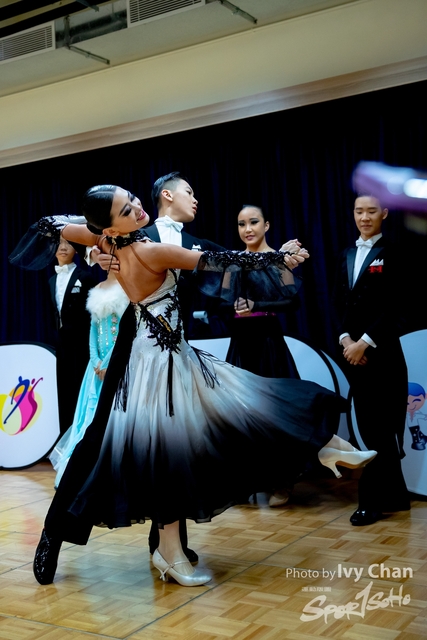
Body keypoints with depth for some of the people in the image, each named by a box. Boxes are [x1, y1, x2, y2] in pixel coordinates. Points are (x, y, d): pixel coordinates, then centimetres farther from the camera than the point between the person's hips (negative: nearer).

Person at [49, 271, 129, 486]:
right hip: (100, 362, 7)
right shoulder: (97, 289, 14)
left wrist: (109, 362, -14)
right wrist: (96, 361, -2)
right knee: (92, 413, 8)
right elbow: (93, 327, 12)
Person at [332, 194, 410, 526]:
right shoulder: (347, 256, 15)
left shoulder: (391, 253, -3)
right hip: (352, 351, 6)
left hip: (381, 351, -6)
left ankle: (373, 499, 7)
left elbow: (393, 308, -11)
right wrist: (345, 339, -5)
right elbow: (339, 302, 10)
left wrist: (364, 343, -14)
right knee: (368, 426, 9)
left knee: (380, 427, -1)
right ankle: (394, 494, 21)